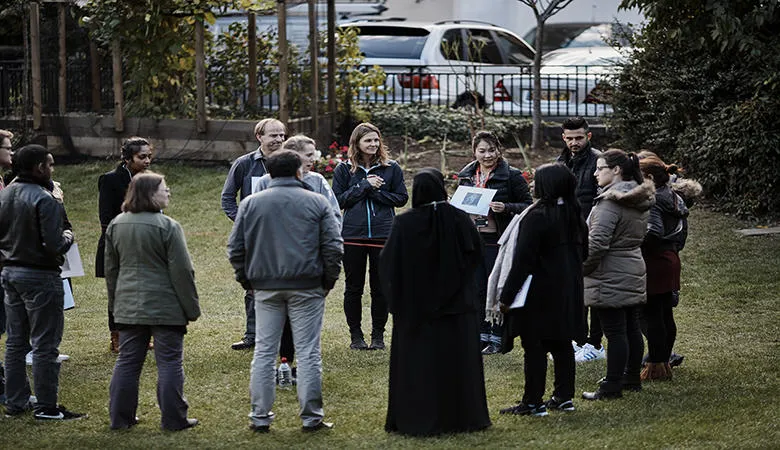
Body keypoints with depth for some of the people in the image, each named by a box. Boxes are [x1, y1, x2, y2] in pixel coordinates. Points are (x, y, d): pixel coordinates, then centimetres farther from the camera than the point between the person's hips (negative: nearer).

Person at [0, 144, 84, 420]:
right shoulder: (44, 200, -20)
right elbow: (54, 245, -23)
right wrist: (67, 238, -4)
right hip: (40, 276, -8)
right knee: (44, 345, -1)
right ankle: (46, 407, 3)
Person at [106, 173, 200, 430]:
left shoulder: (115, 226, 7)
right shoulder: (167, 227, -13)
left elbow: (111, 269, 15)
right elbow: (182, 271, -12)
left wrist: (115, 303, 24)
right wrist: (191, 307, -4)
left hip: (128, 308, 6)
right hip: (165, 308, -6)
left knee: (127, 361, 12)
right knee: (169, 362, 1)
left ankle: (120, 417, 15)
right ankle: (173, 419, 4)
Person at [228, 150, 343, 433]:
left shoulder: (250, 203, 6)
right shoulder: (317, 203, 1)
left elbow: (235, 248, 5)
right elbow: (333, 246, -2)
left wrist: (245, 279, 14)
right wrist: (328, 280, 7)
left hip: (265, 288, 2)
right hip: (307, 287, -2)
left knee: (264, 351, 6)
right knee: (308, 352, 2)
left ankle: (260, 417, 7)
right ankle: (311, 417, 3)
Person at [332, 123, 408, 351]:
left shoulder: (391, 168, 5)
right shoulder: (344, 169, 4)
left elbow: (401, 198, 2)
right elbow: (338, 200, -2)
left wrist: (375, 192, -10)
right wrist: (365, 186, -11)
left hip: (383, 235, 0)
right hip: (352, 235, 0)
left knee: (380, 287, 3)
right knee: (353, 287, 6)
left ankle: (378, 335, 13)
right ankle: (356, 335, 15)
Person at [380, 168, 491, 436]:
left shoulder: (403, 224, -11)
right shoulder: (458, 219, -11)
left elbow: (388, 264, -6)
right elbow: (477, 253, -2)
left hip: (414, 304, -1)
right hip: (455, 304, 1)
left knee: (415, 361, 7)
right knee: (456, 360, 10)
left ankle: (415, 419, 8)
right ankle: (460, 417, 15)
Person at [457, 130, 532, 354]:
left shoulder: (512, 176, -5)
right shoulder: (466, 176, 11)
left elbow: (528, 205, -5)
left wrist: (505, 208, -21)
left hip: (497, 241, -5)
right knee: (477, 289, 7)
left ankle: (497, 338, 9)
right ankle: (482, 334, 17)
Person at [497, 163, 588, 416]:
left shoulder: (537, 216, -19)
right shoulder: (574, 214, 6)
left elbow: (523, 259, -21)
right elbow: (583, 252, 16)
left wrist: (506, 296, -17)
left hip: (540, 291, -8)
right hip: (568, 290, 8)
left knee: (534, 347, -2)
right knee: (562, 344, 15)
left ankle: (533, 402, 1)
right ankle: (564, 397, 20)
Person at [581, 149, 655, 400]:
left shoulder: (611, 201, -20)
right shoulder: (640, 200, 10)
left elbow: (597, 242, -24)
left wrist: (582, 267, -10)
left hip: (611, 278, -9)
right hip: (634, 271, 9)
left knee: (615, 332, -5)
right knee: (631, 328, 16)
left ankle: (612, 387, -1)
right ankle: (632, 378, 27)